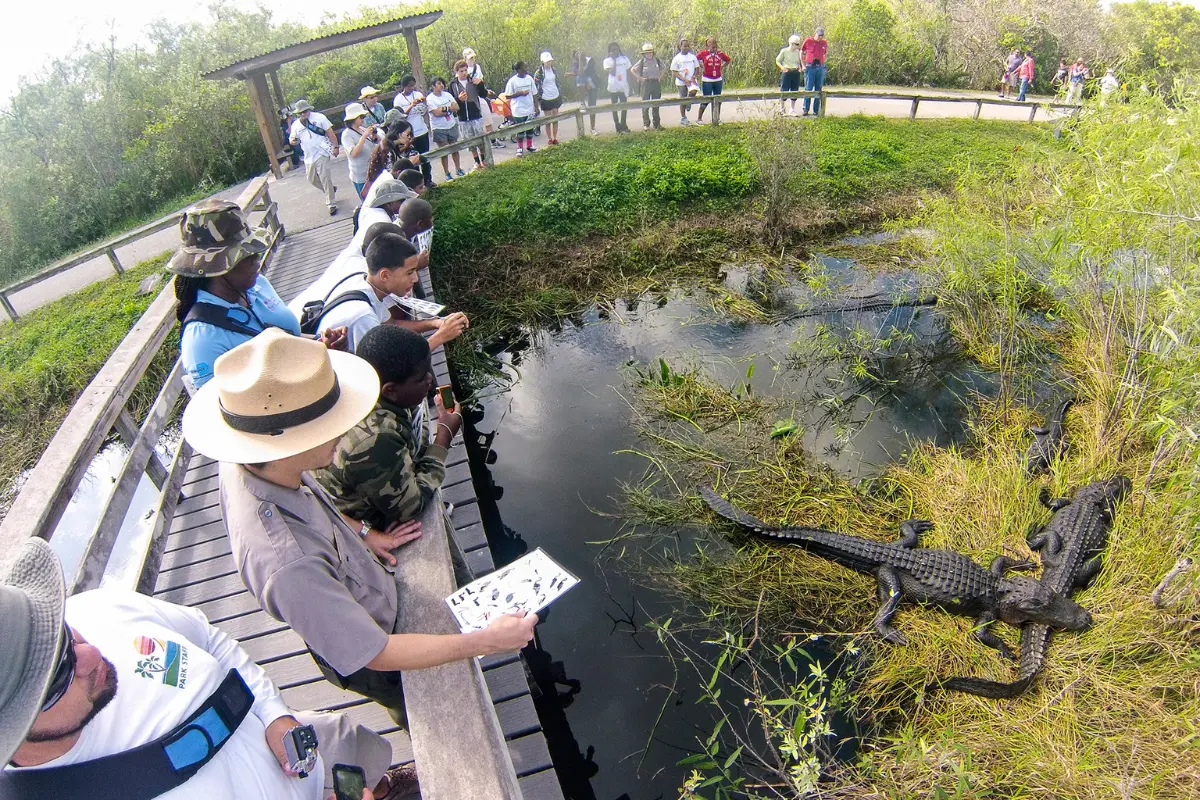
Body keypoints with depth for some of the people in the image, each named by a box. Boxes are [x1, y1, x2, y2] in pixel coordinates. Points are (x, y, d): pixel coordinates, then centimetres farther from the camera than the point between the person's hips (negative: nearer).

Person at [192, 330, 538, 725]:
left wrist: (362, 533, -4)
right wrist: (486, 641, -29)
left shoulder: (246, 464, -25)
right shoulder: (288, 565, -49)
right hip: (371, 662, -6)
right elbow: (378, 655, -36)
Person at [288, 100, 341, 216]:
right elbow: (292, 139, 14)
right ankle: (331, 189, 37)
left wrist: (335, 146, -6)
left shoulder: (319, 117, -1)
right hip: (309, 157, 6)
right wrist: (293, 140, -11)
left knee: (325, 179, -11)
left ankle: (331, 204, -3)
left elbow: (330, 132, 0)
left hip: (321, 154, -6)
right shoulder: (296, 124, 11)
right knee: (312, 179, 12)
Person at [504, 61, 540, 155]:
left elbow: (534, 94, 7)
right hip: (519, 110, -4)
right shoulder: (512, 81, -11)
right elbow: (508, 96, -8)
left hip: (530, 109, 4)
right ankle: (519, 147, 19)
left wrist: (536, 107, 5)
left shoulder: (529, 78, 1)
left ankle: (529, 145, 30)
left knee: (530, 128, 12)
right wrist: (520, 93, -18)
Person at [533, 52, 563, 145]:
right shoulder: (539, 72, -11)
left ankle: (555, 138, 17)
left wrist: (560, 95, 18)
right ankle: (549, 139, 10)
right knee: (548, 120, 0)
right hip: (545, 99, -5)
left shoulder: (554, 70, 7)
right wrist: (538, 99, -11)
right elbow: (536, 86, -8)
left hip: (556, 97, 5)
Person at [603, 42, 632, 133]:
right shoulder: (607, 61, -2)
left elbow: (628, 72, 10)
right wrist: (614, 60, -13)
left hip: (623, 87, 2)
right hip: (613, 87, -2)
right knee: (614, 107, 4)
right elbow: (612, 73, -15)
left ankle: (623, 125, 19)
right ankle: (618, 127, 9)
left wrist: (628, 85, 5)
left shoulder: (624, 58, 7)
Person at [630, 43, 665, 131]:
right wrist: (640, 78, -5)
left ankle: (657, 124, 13)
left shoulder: (657, 60, 4)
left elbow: (664, 68, 20)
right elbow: (632, 70, 1)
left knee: (656, 104, 7)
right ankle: (646, 124, 0)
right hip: (646, 83, -3)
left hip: (656, 83, 3)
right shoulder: (642, 61, -3)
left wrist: (660, 76, 8)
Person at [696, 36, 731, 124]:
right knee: (706, 100, -4)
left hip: (718, 80, 4)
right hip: (707, 80, -4)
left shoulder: (720, 53, 4)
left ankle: (717, 118, 19)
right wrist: (701, 66, -1)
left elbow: (729, 60, 17)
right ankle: (699, 118, 7)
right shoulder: (703, 53, -6)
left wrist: (722, 66, 6)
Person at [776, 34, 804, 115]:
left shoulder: (797, 52, 12)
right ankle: (782, 109, 5)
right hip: (786, 72, -5)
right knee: (784, 91, -5)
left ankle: (793, 110, 14)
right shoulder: (784, 51, -3)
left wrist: (800, 68, 4)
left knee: (795, 91, 6)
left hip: (796, 73, 5)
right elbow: (777, 61, 1)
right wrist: (782, 68, -16)